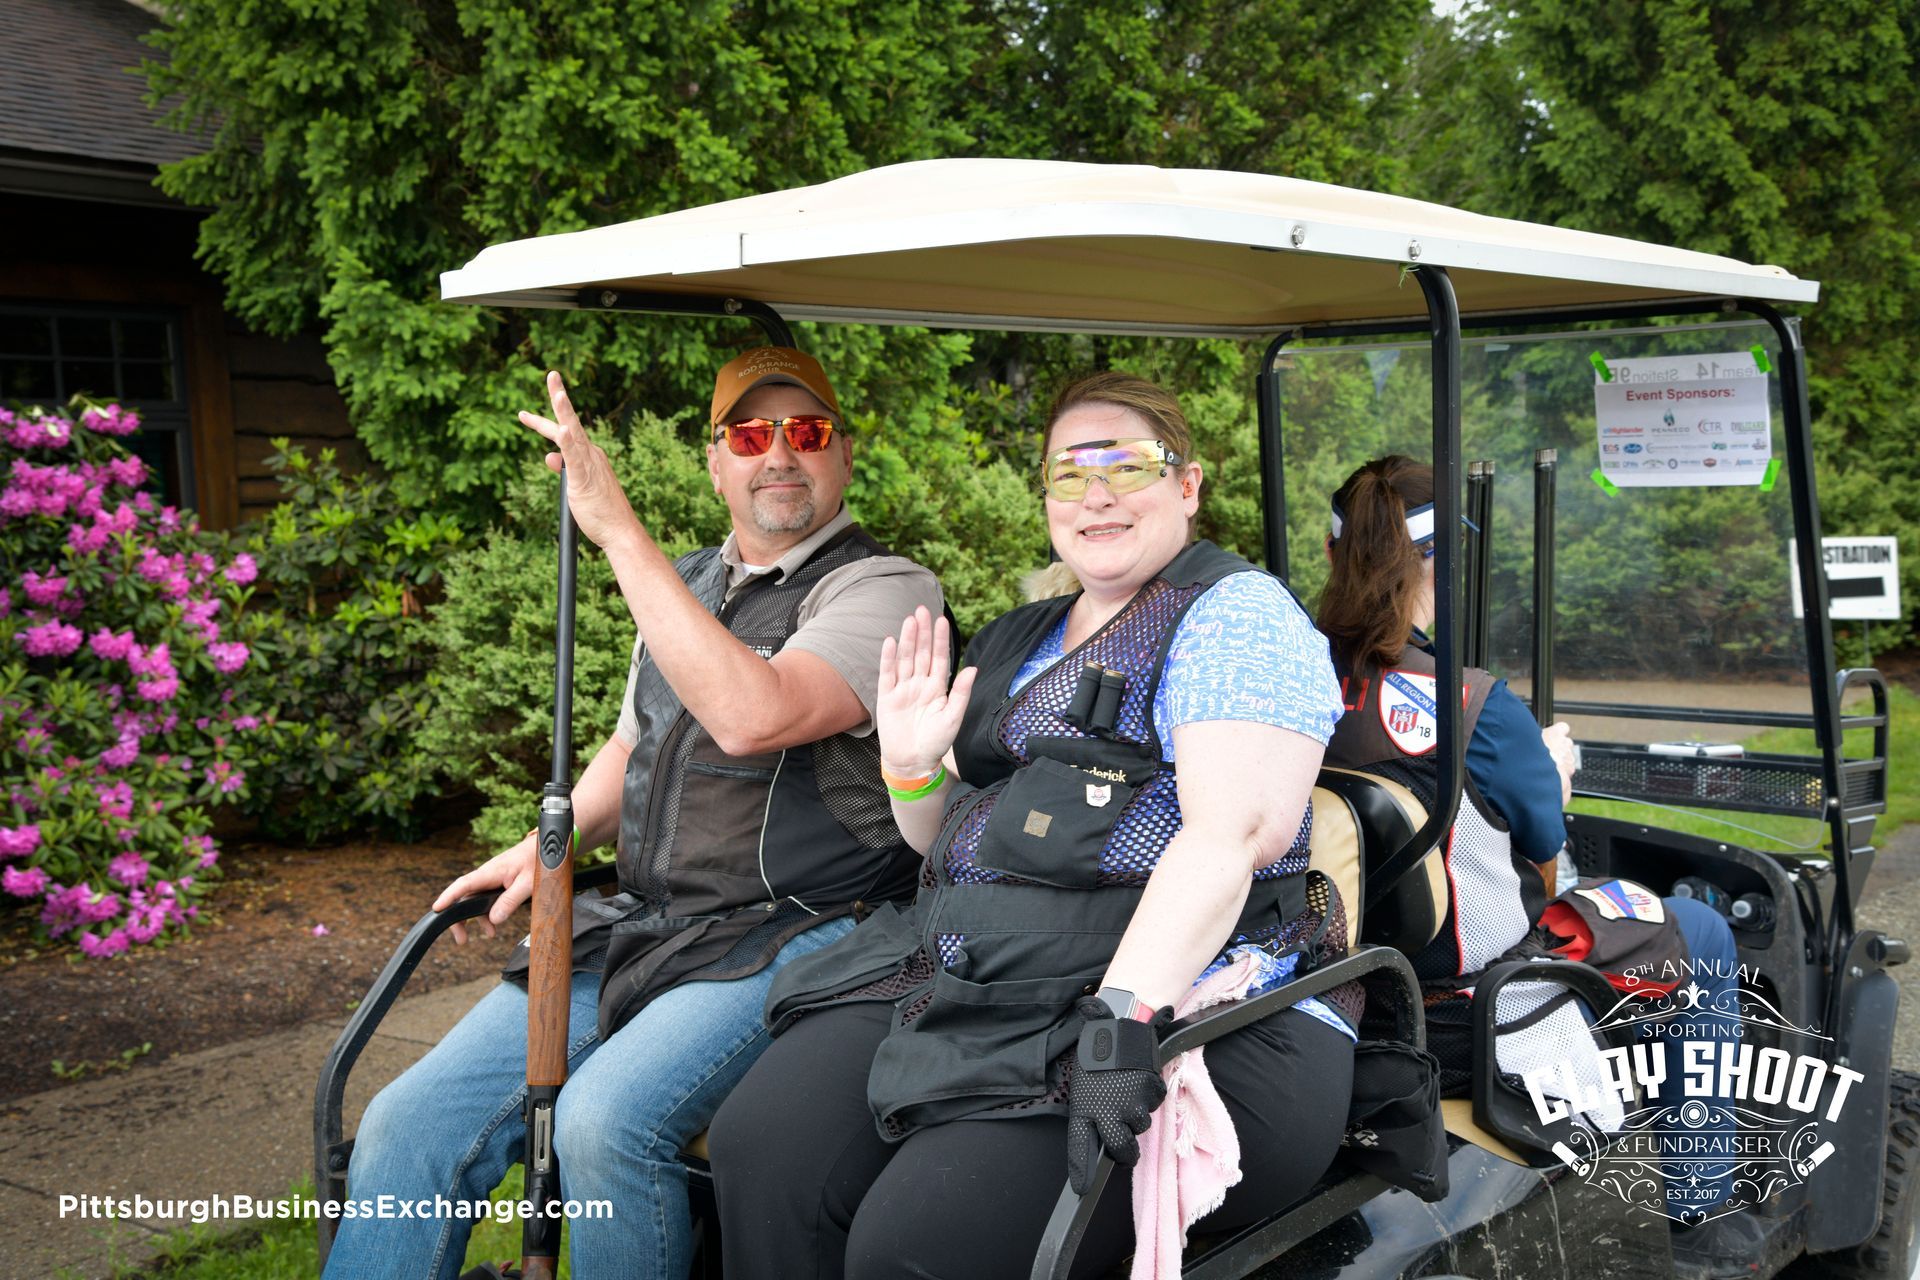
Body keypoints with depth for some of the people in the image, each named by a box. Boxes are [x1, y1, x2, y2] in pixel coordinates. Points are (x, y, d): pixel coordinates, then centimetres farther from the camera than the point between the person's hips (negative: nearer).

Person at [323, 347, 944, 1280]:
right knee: (409, 1124, -8)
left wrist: (617, 529, -23)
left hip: (794, 936, -7)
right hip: (642, 926, 7)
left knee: (604, 1121, -31)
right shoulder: (686, 585, 18)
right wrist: (547, 843, 10)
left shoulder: (886, 589, -7)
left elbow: (752, 716, -25)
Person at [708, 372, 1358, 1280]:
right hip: (967, 969, 7)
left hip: (1174, 997, -7)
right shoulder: (1018, 640, 22)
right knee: (760, 1146, -13)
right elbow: (948, 838, 27)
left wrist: (1123, 1012, -31)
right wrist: (912, 769, 4)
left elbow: (1237, 829, -19)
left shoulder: (1236, 616, -3)